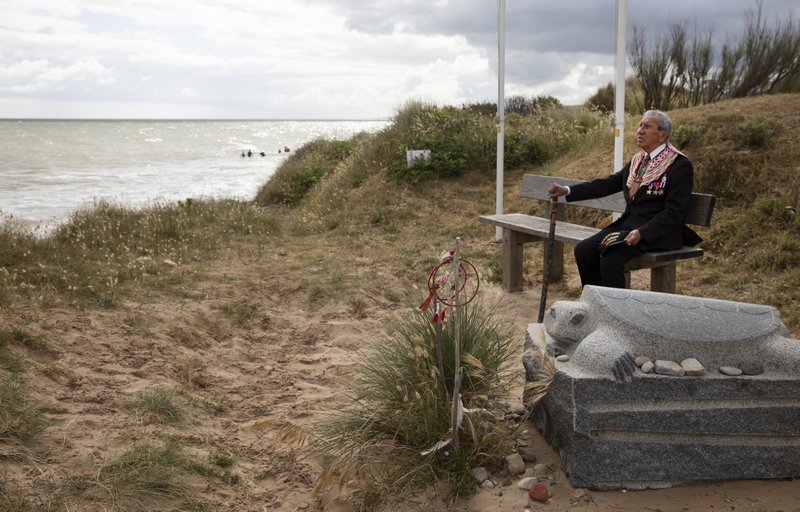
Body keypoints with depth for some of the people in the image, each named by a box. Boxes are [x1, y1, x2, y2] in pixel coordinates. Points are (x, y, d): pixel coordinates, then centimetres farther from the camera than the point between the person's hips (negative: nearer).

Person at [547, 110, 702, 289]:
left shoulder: (680, 165, -9)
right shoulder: (637, 160, 15)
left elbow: (674, 212, -15)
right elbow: (608, 184, 11)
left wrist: (642, 233, -25)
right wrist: (567, 190, 1)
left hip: (656, 233, -8)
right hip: (627, 225, 8)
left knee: (611, 259, -29)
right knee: (583, 250, -8)